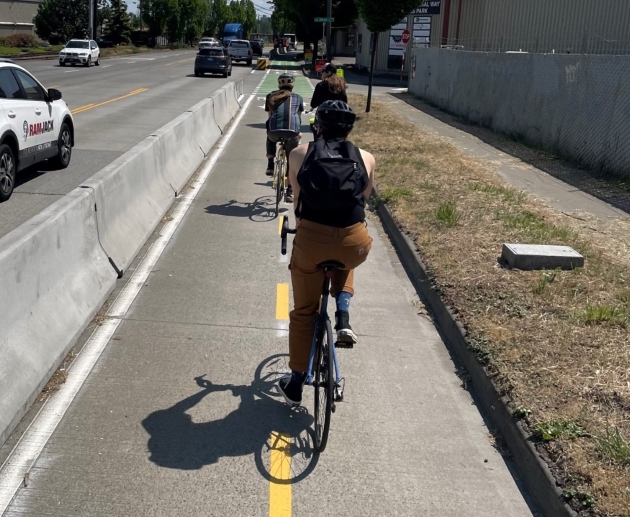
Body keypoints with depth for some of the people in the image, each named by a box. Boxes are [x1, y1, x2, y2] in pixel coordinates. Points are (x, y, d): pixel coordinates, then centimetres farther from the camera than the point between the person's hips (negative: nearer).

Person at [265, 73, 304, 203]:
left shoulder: (271, 97, 21)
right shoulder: (297, 98, 21)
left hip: (274, 130, 1)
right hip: (292, 132, 0)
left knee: (270, 138, 39)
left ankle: (270, 166, 28)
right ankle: (289, 193, 13)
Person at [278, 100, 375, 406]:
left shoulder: (300, 154, 13)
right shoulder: (365, 159, 13)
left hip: (311, 239, 0)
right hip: (354, 243, 1)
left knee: (303, 312, 21)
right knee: (345, 261, 40)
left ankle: (295, 383, 29)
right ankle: (343, 318, 20)